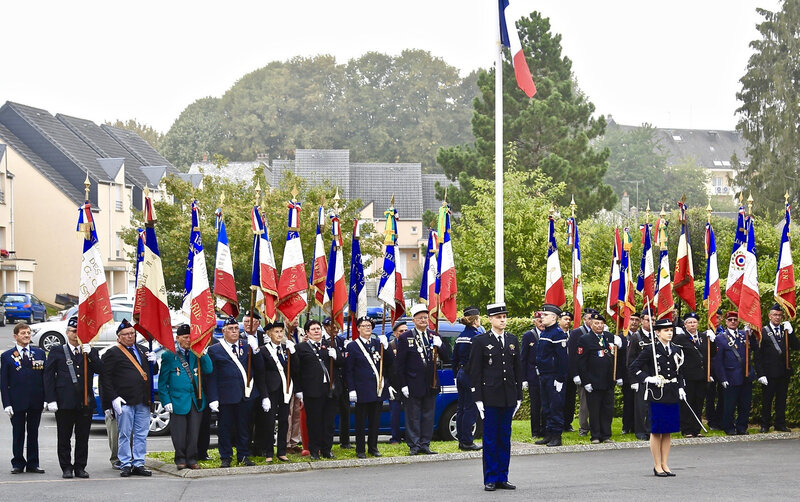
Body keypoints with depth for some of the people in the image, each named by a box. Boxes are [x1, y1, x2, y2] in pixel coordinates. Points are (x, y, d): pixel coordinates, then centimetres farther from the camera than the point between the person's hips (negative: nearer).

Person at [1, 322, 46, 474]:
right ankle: (18, 463, 12)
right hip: (17, 402, -2)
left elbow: (45, 377, 7)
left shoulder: (40, 353, 7)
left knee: (33, 433, 8)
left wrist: (46, 399, -2)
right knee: (18, 433, 4)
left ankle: (33, 464, 14)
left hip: (36, 402, 2)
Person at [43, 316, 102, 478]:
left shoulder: (91, 352, 12)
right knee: (64, 437, 2)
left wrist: (89, 354, -13)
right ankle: (66, 468, 11)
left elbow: (99, 369, -3)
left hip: (85, 402, 2)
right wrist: (51, 400, -7)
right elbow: (49, 377, 1)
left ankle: (80, 467, 15)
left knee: (83, 437, 6)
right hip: (64, 402, -2)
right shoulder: (57, 352, 5)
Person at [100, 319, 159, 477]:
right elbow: (105, 377, -7)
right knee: (125, 434, -1)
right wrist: (113, 398, -15)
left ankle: (138, 464, 12)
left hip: (143, 401, 6)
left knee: (141, 434, 7)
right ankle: (125, 465, 4)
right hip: (124, 400, -5)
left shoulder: (142, 350, 17)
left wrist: (153, 362, 2)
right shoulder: (112, 353, -1)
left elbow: (153, 372, 25)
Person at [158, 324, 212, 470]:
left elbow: (208, 370, -2)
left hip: (196, 400, 3)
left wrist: (202, 354, -11)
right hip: (178, 401, -3)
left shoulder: (196, 354, 10)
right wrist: (166, 401, -7)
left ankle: (191, 459, 15)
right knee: (179, 433, 0)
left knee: (193, 432, 6)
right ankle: (180, 459, 13)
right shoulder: (168, 356, 0)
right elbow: (162, 381, 0)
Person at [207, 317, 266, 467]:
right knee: (225, 428, 3)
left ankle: (243, 456, 20)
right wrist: (213, 399, -7)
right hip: (226, 397, -3)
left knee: (244, 427, 9)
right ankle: (225, 458, 15)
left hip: (246, 395, 3)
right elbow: (212, 377, 0)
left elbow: (260, 369, 5)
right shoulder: (214, 350, 3)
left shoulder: (247, 347, 11)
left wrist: (255, 352, -10)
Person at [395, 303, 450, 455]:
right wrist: (403, 385, -10)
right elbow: (400, 364, -4)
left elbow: (446, 358, 7)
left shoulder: (434, 337, 8)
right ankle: (414, 445, 8)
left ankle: (425, 444, 16)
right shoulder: (405, 338, -3)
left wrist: (440, 346, -13)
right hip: (413, 385, -4)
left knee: (428, 416, 9)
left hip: (430, 384, 4)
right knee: (413, 417, 1)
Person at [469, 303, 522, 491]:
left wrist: (519, 396, 10)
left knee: (505, 438, 8)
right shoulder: (480, 341, -2)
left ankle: (502, 478, 13)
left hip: (509, 397, 4)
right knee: (490, 438, -1)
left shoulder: (512, 340, 11)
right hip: (490, 396, -4)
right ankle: (490, 479, 4)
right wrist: (478, 398, -9)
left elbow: (518, 369, 15)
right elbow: (475, 371, -4)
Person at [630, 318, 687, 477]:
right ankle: (657, 465, 9)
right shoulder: (651, 350, -6)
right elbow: (634, 368, -6)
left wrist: (681, 388, 7)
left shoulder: (676, 350, 10)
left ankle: (664, 464, 17)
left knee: (667, 431, 10)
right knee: (656, 431, 1)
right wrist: (648, 379, -16)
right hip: (657, 394, -5)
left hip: (672, 394, 5)